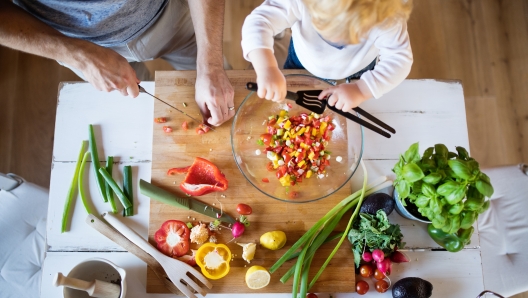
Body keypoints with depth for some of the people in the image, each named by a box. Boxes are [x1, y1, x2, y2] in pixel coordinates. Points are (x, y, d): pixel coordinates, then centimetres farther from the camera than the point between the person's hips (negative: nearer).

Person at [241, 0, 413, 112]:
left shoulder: (387, 19, -41)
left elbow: (400, 60, -35)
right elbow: (258, 21, -49)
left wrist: (362, 89, -50)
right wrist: (266, 68, -67)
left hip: (357, 75, 1)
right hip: (303, 64, 0)